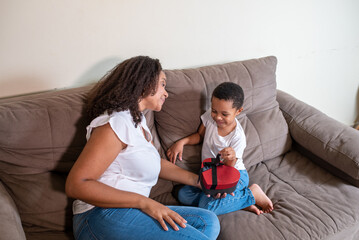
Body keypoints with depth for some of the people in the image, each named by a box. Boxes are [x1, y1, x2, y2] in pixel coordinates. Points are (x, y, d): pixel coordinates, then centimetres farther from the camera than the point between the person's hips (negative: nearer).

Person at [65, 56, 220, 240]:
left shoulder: (138, 120, 20)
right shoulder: (117, 122, -13)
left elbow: (156, 162, 30)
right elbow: (75, 185, -19)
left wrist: (197, 180, 17)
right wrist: (144, 202, -22)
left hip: (131, 211, 10)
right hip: (104, 217, -10)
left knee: (208, 221, -3)